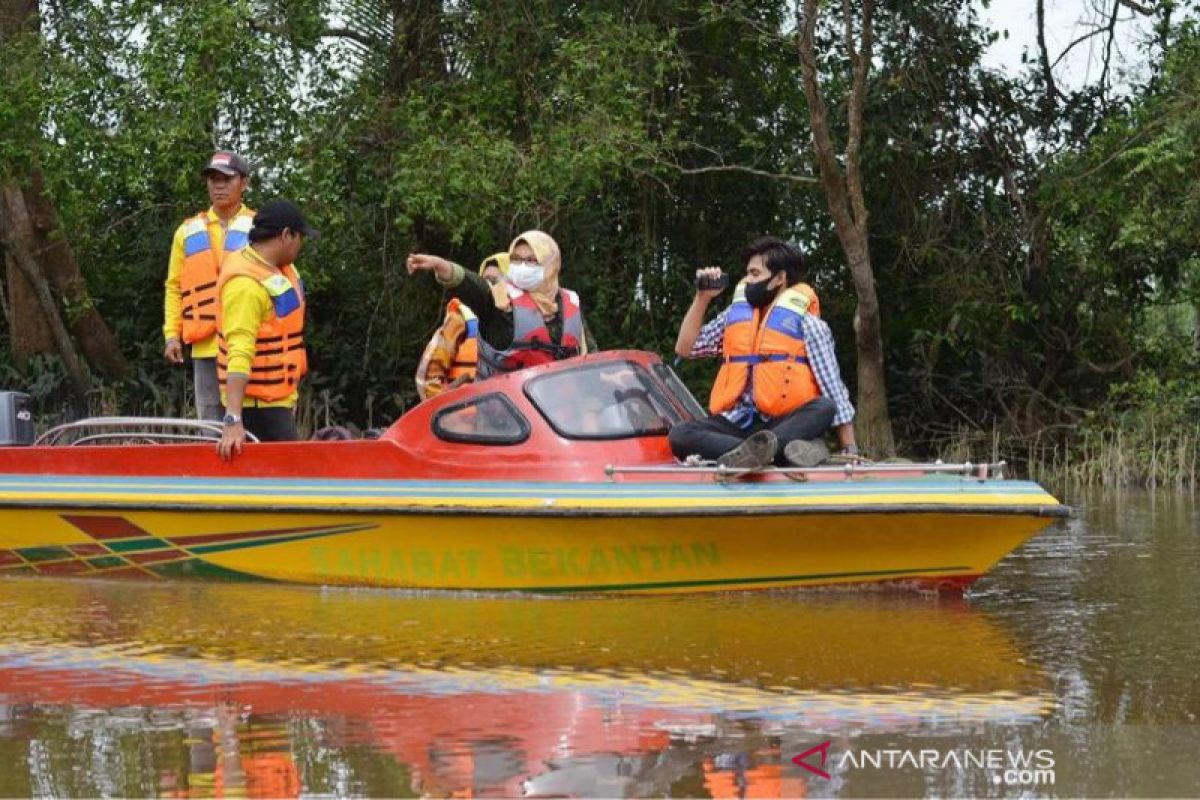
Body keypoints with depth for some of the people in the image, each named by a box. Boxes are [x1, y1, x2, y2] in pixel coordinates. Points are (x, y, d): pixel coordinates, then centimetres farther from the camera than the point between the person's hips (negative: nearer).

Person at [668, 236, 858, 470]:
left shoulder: (805, 322, 2)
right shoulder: (736, 313, 16)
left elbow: (833, 386, -1)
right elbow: (685, 348, 16)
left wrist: (850, 448, -7)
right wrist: (702, 297, 7)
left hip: (784, 423, -3)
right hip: (738, 424, 3)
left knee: (823, 408, -34)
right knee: (679, 435, -26)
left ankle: (751, 453, -51)